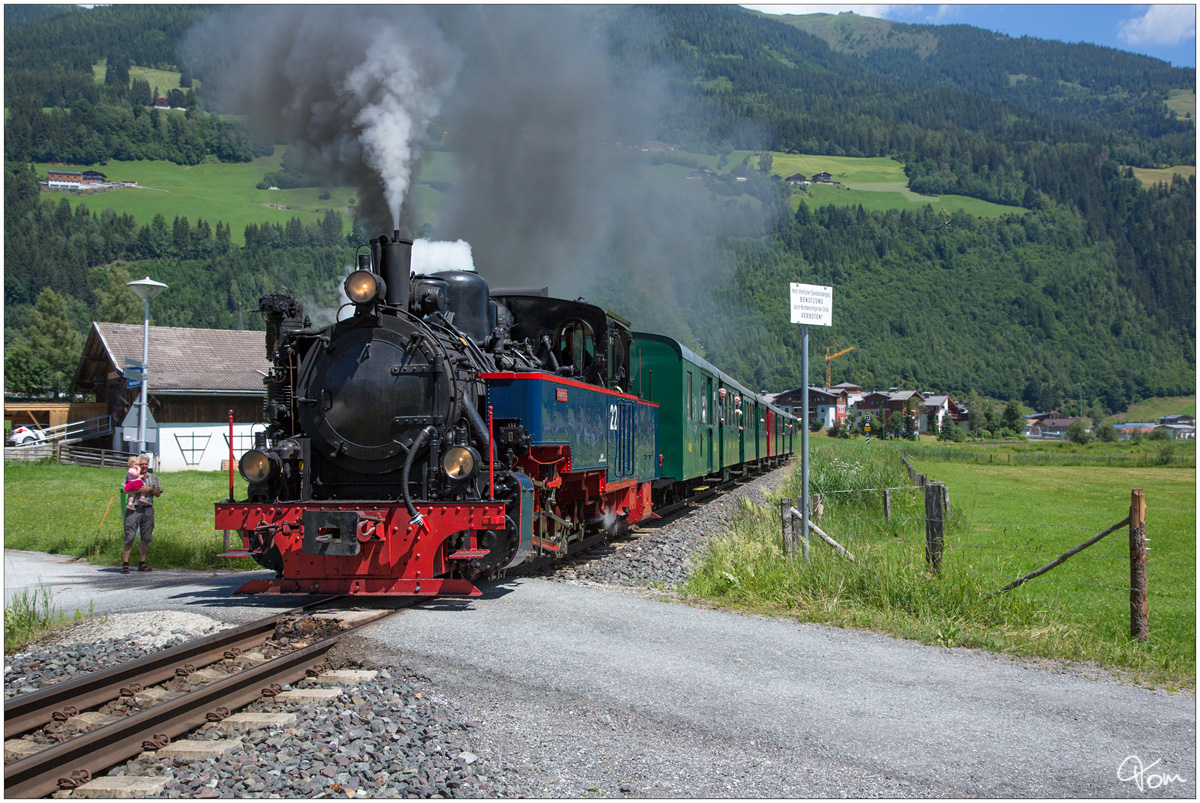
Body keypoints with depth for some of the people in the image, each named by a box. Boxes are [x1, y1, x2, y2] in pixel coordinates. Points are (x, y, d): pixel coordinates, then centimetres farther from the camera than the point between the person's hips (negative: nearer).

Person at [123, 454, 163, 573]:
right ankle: (125, 564, -7)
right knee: (129, 537, -8)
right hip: (134, 509, -4)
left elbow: (158, 493, 14)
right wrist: (138, 490, -14)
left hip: (148, 509, 4)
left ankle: (142, 563, 15)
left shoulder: (153, 477, 15)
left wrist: (150, 489, -4)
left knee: (146, 537, 6)